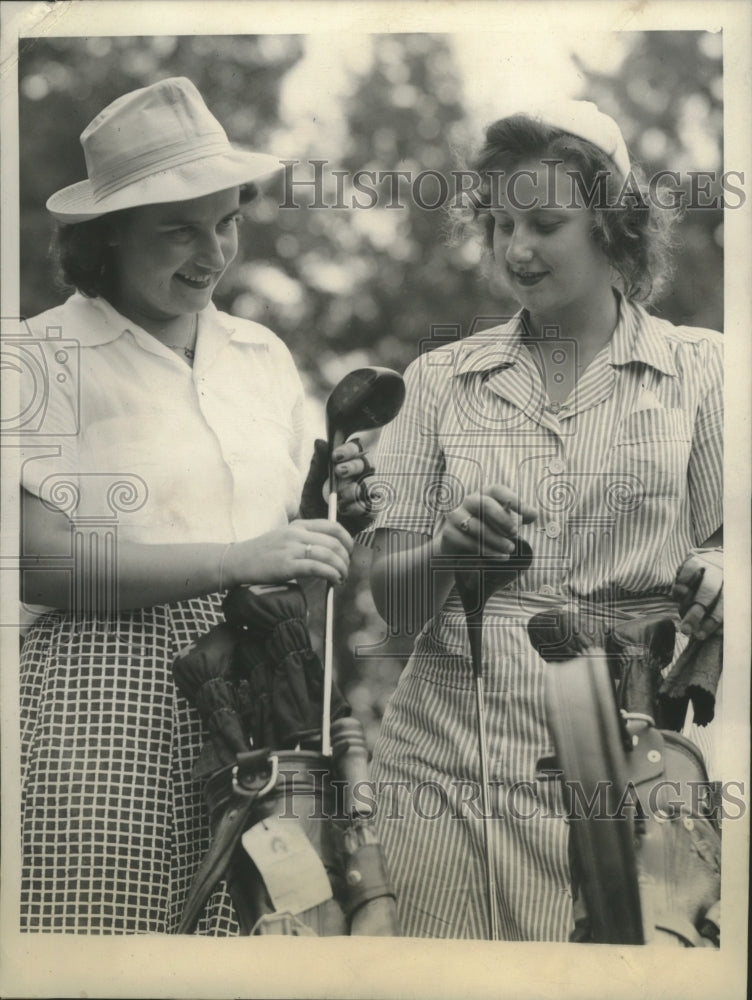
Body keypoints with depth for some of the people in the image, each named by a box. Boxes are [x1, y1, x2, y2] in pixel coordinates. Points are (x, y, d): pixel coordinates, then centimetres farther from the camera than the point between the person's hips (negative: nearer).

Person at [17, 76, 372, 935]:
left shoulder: (262, 355, 16)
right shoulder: (48, 355, -2)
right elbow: (41, 558, -13)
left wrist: (331, 508, 3)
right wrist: (240, 560, -16)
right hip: (108, 712, -4)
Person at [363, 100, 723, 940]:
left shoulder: (697, 368, 4)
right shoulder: (441, 378, 8)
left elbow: (726, 549, 6)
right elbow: (392, 600, 5)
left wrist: (720, 583, -16)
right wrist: (449, 551, -16)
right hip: (450, 767, 1)